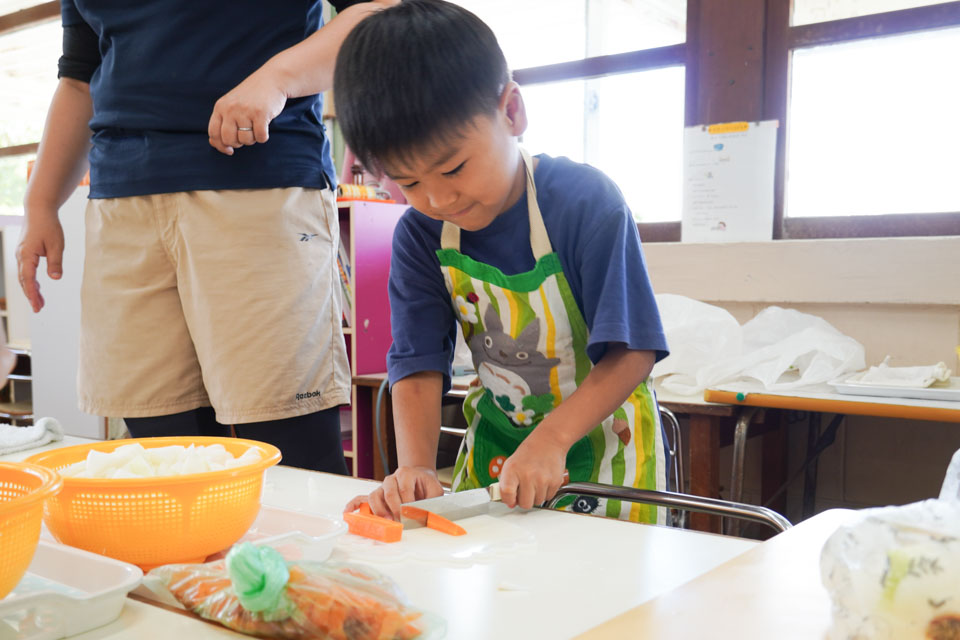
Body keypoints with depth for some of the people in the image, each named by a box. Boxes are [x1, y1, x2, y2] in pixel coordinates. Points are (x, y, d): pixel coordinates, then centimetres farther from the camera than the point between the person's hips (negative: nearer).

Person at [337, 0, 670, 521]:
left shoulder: (585, 202, -22)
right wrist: (415, 467, -26)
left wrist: (550, 439, -32)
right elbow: (418, 361, -10)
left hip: (597, 435, -3)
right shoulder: (418, 236, -9)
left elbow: (631, 353, -22)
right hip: (495, 439, 3)